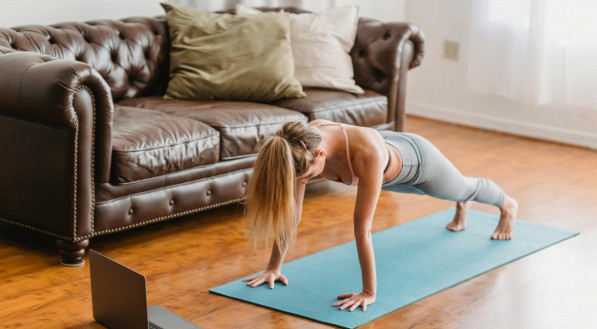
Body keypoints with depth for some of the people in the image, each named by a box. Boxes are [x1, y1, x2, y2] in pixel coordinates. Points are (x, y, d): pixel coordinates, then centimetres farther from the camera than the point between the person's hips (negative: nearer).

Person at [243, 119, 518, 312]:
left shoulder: (366, 154, -53)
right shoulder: (302, 145, -37)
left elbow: (362, 228, -50)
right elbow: (291, 210, -27)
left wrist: (369, 293, -44)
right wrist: (274, 267, -24)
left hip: (416, 159, -4)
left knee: (463, 188, 30)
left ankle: (507, 206, 65)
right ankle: (462, 206, 75)